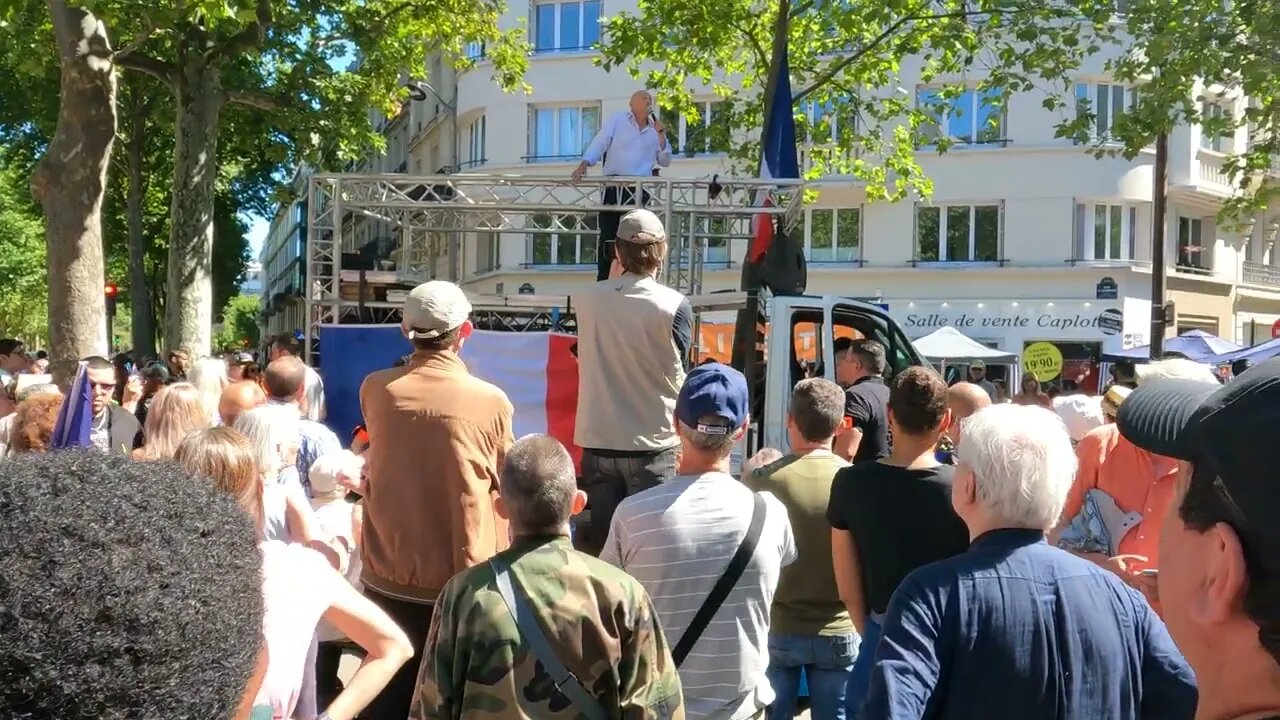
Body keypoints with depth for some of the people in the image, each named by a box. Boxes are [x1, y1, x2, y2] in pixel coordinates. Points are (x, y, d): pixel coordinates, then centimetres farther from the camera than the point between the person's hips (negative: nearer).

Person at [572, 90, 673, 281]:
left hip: (640, 190, 3)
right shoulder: (617, 119, 7)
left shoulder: (654, 129, 17)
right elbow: (600, 142, -4)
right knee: (608, 235, -4)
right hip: (614, 187, -3)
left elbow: (665, 161, 14)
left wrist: (661, 134, 2)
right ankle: (603, 281, 1)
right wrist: (584, 164, -19)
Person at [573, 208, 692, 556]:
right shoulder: (674, 306, -12)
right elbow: (678, 374, -4)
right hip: (652, 446, -3)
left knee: (596, 541, 11)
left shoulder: (586, 300, -2)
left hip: (597, 441, 3)